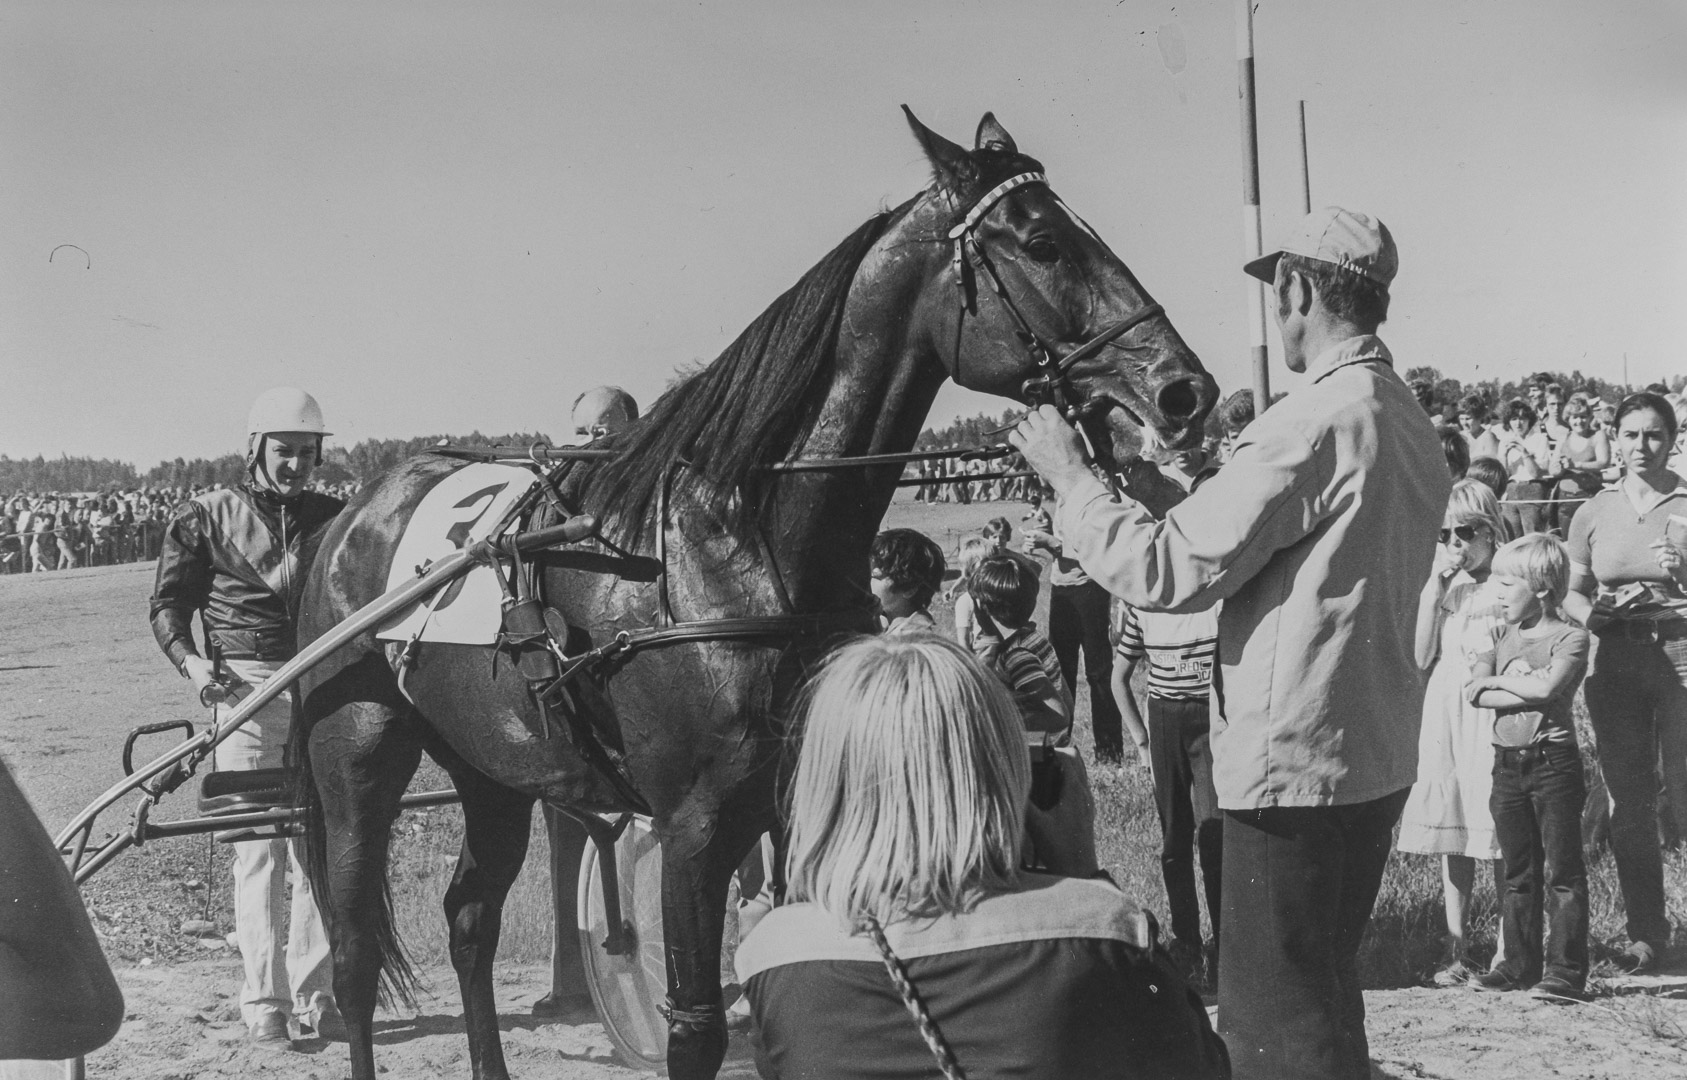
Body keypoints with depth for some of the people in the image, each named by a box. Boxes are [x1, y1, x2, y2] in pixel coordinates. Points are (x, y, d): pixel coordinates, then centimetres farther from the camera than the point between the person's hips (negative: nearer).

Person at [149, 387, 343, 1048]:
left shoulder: (333, 518, 13)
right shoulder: (206, 517, 5)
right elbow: (169, 602, 4)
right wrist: (190, 659, -14)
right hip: (244, 687, -2)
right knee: (258, 851, -2)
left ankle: (314, 995, 11)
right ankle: (264, 1001, 4)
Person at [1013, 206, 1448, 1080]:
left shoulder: (1314, 423, -20)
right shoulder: (1413, 427, 10)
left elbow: (1168, 573, -20)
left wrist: (1069, 476, -7)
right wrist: (1156, 476, 18)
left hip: (1293, 768, -9)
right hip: (1379, 761, 9)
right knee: (1323, 998, 22)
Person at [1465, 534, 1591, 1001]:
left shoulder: (1570, 638, -6)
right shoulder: (1502, 635, 11)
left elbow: (1548, 687, -22)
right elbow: (1475, 692, -1)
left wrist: (1500, 681, -8)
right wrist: (1527, 689, -14)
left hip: (1553, 761, -6)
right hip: (1508, 761, 6)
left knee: (1562, 870, -3)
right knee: (1518, 873, 12)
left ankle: (1565, 970, -1)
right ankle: (1520, 964, 19)